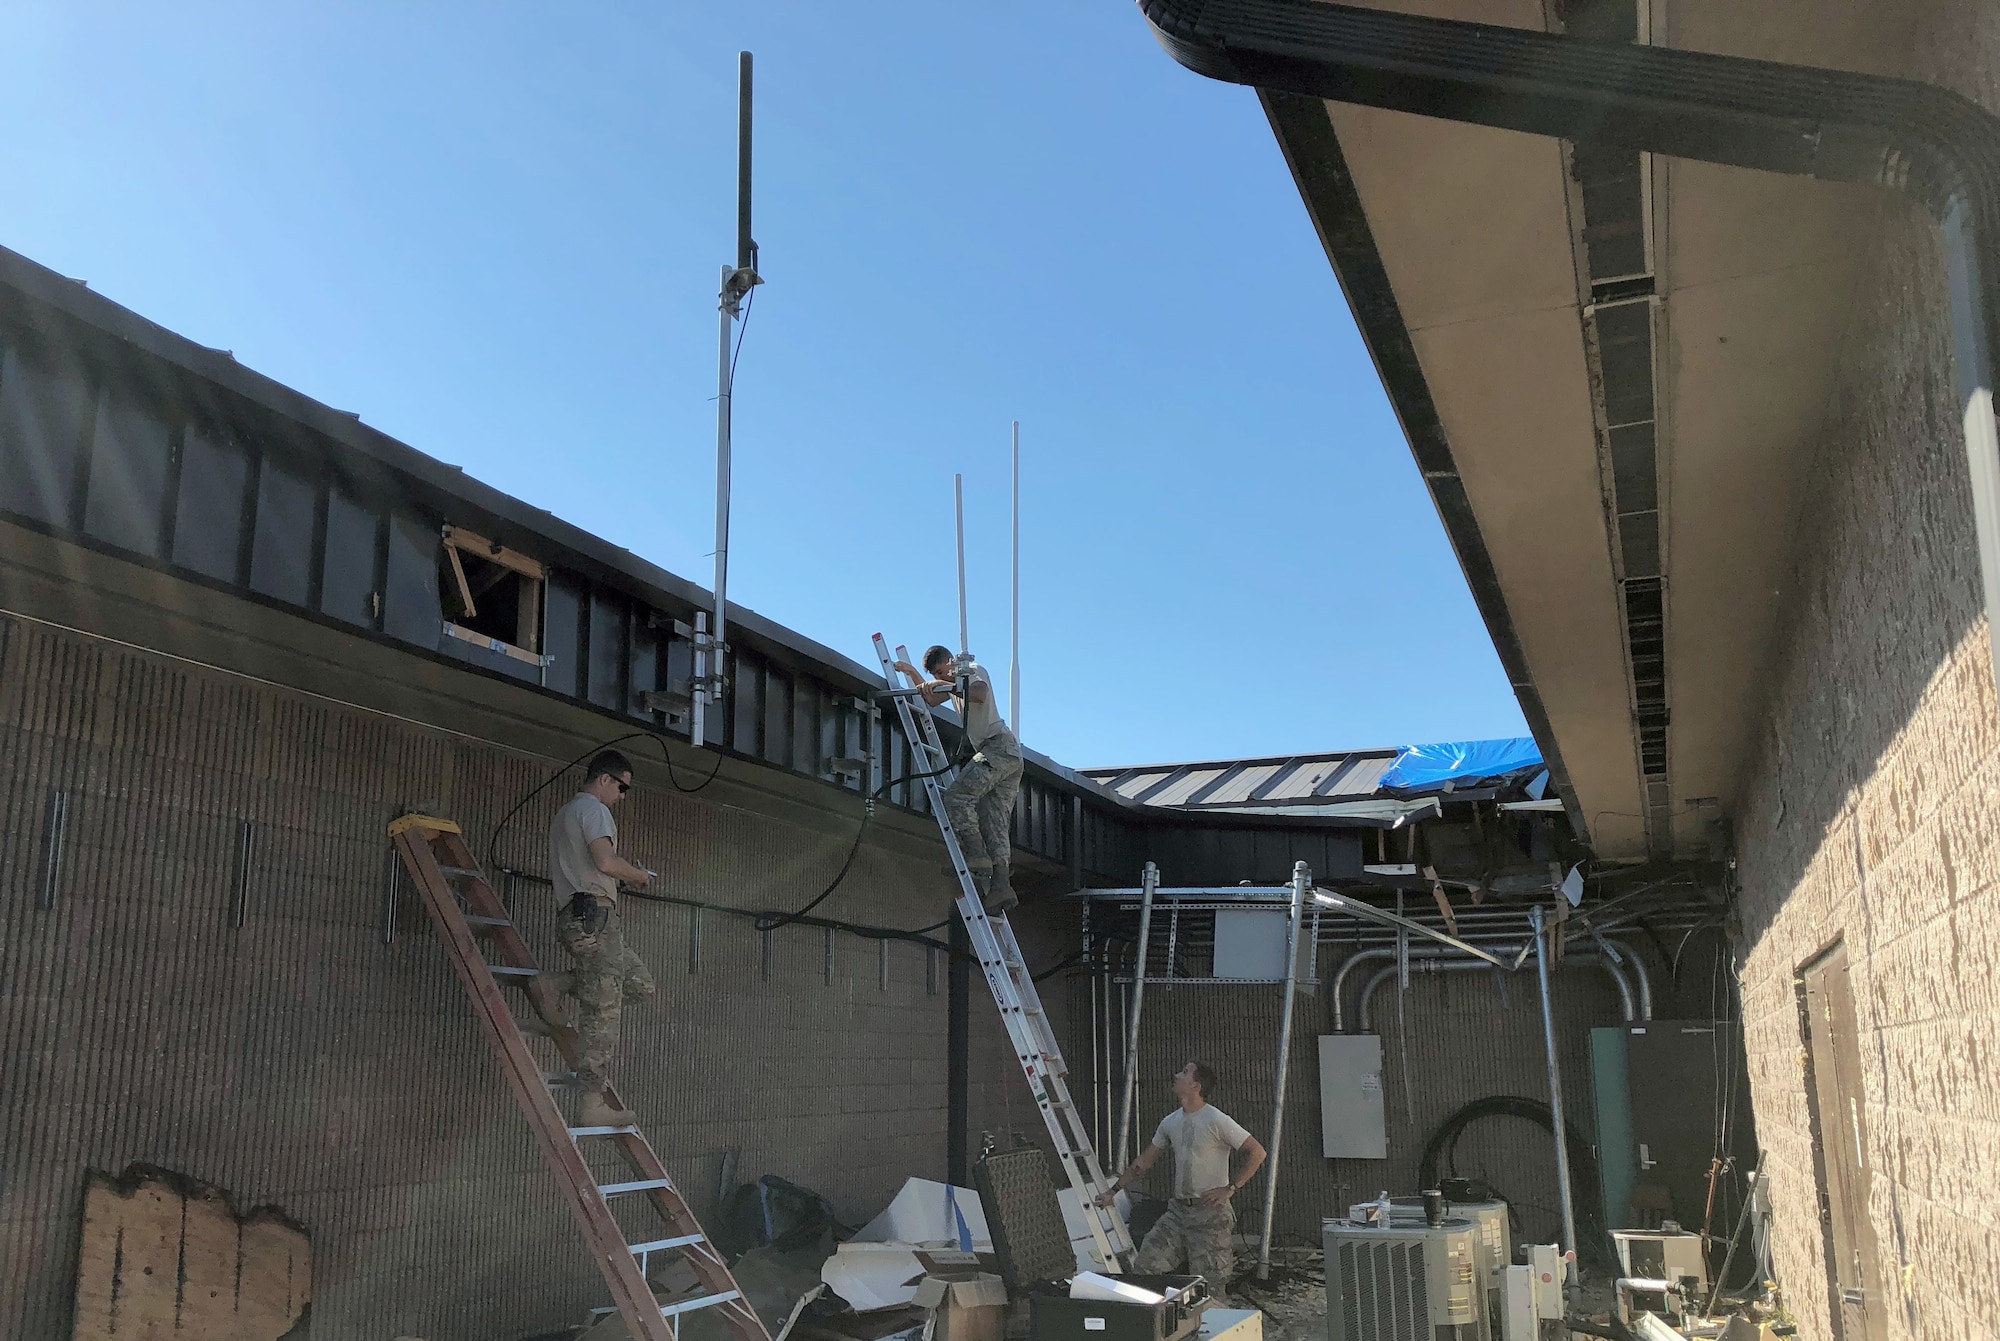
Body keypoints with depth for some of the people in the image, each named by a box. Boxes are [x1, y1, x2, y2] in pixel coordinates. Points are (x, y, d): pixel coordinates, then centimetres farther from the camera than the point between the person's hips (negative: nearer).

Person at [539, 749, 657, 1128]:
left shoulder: (564, 814, 27)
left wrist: (624, 877, 25)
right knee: (602, 1012, -10)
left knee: (640, 984, 13)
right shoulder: (593, 809, -5)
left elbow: (556, 873, 30)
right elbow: (606, 861, -20)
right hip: (594, 914, -10)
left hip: (572, 915, 10)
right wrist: (639, 875, 0)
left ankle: (556, 986, 4)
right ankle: (593, 1105, -11)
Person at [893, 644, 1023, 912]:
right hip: (1009, 758, 10)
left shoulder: (974, 670, -1)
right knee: (994, 824, 1)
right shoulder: (955, 683, 28)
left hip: (1000, 746, -10)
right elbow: (931, 700, 41)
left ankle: (977, 857, -25)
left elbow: (980, 694, -24)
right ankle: (1001, 886, -5)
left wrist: (945, 685, -23)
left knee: (956, 794, -22)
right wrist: (913, 674, 30)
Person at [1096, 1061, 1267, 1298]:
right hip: (1178, 1209, 6)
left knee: (1208, 1283, -4)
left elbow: (1257, 1153, -12)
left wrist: (1230, 1188, -13)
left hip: (1210, 1211, -6)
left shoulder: (1217, 1122, -12)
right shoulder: (1170, 1122, 9)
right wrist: (1113, 1190, 22)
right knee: (1144, 1267, -1)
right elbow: (1146, 1159, 20)